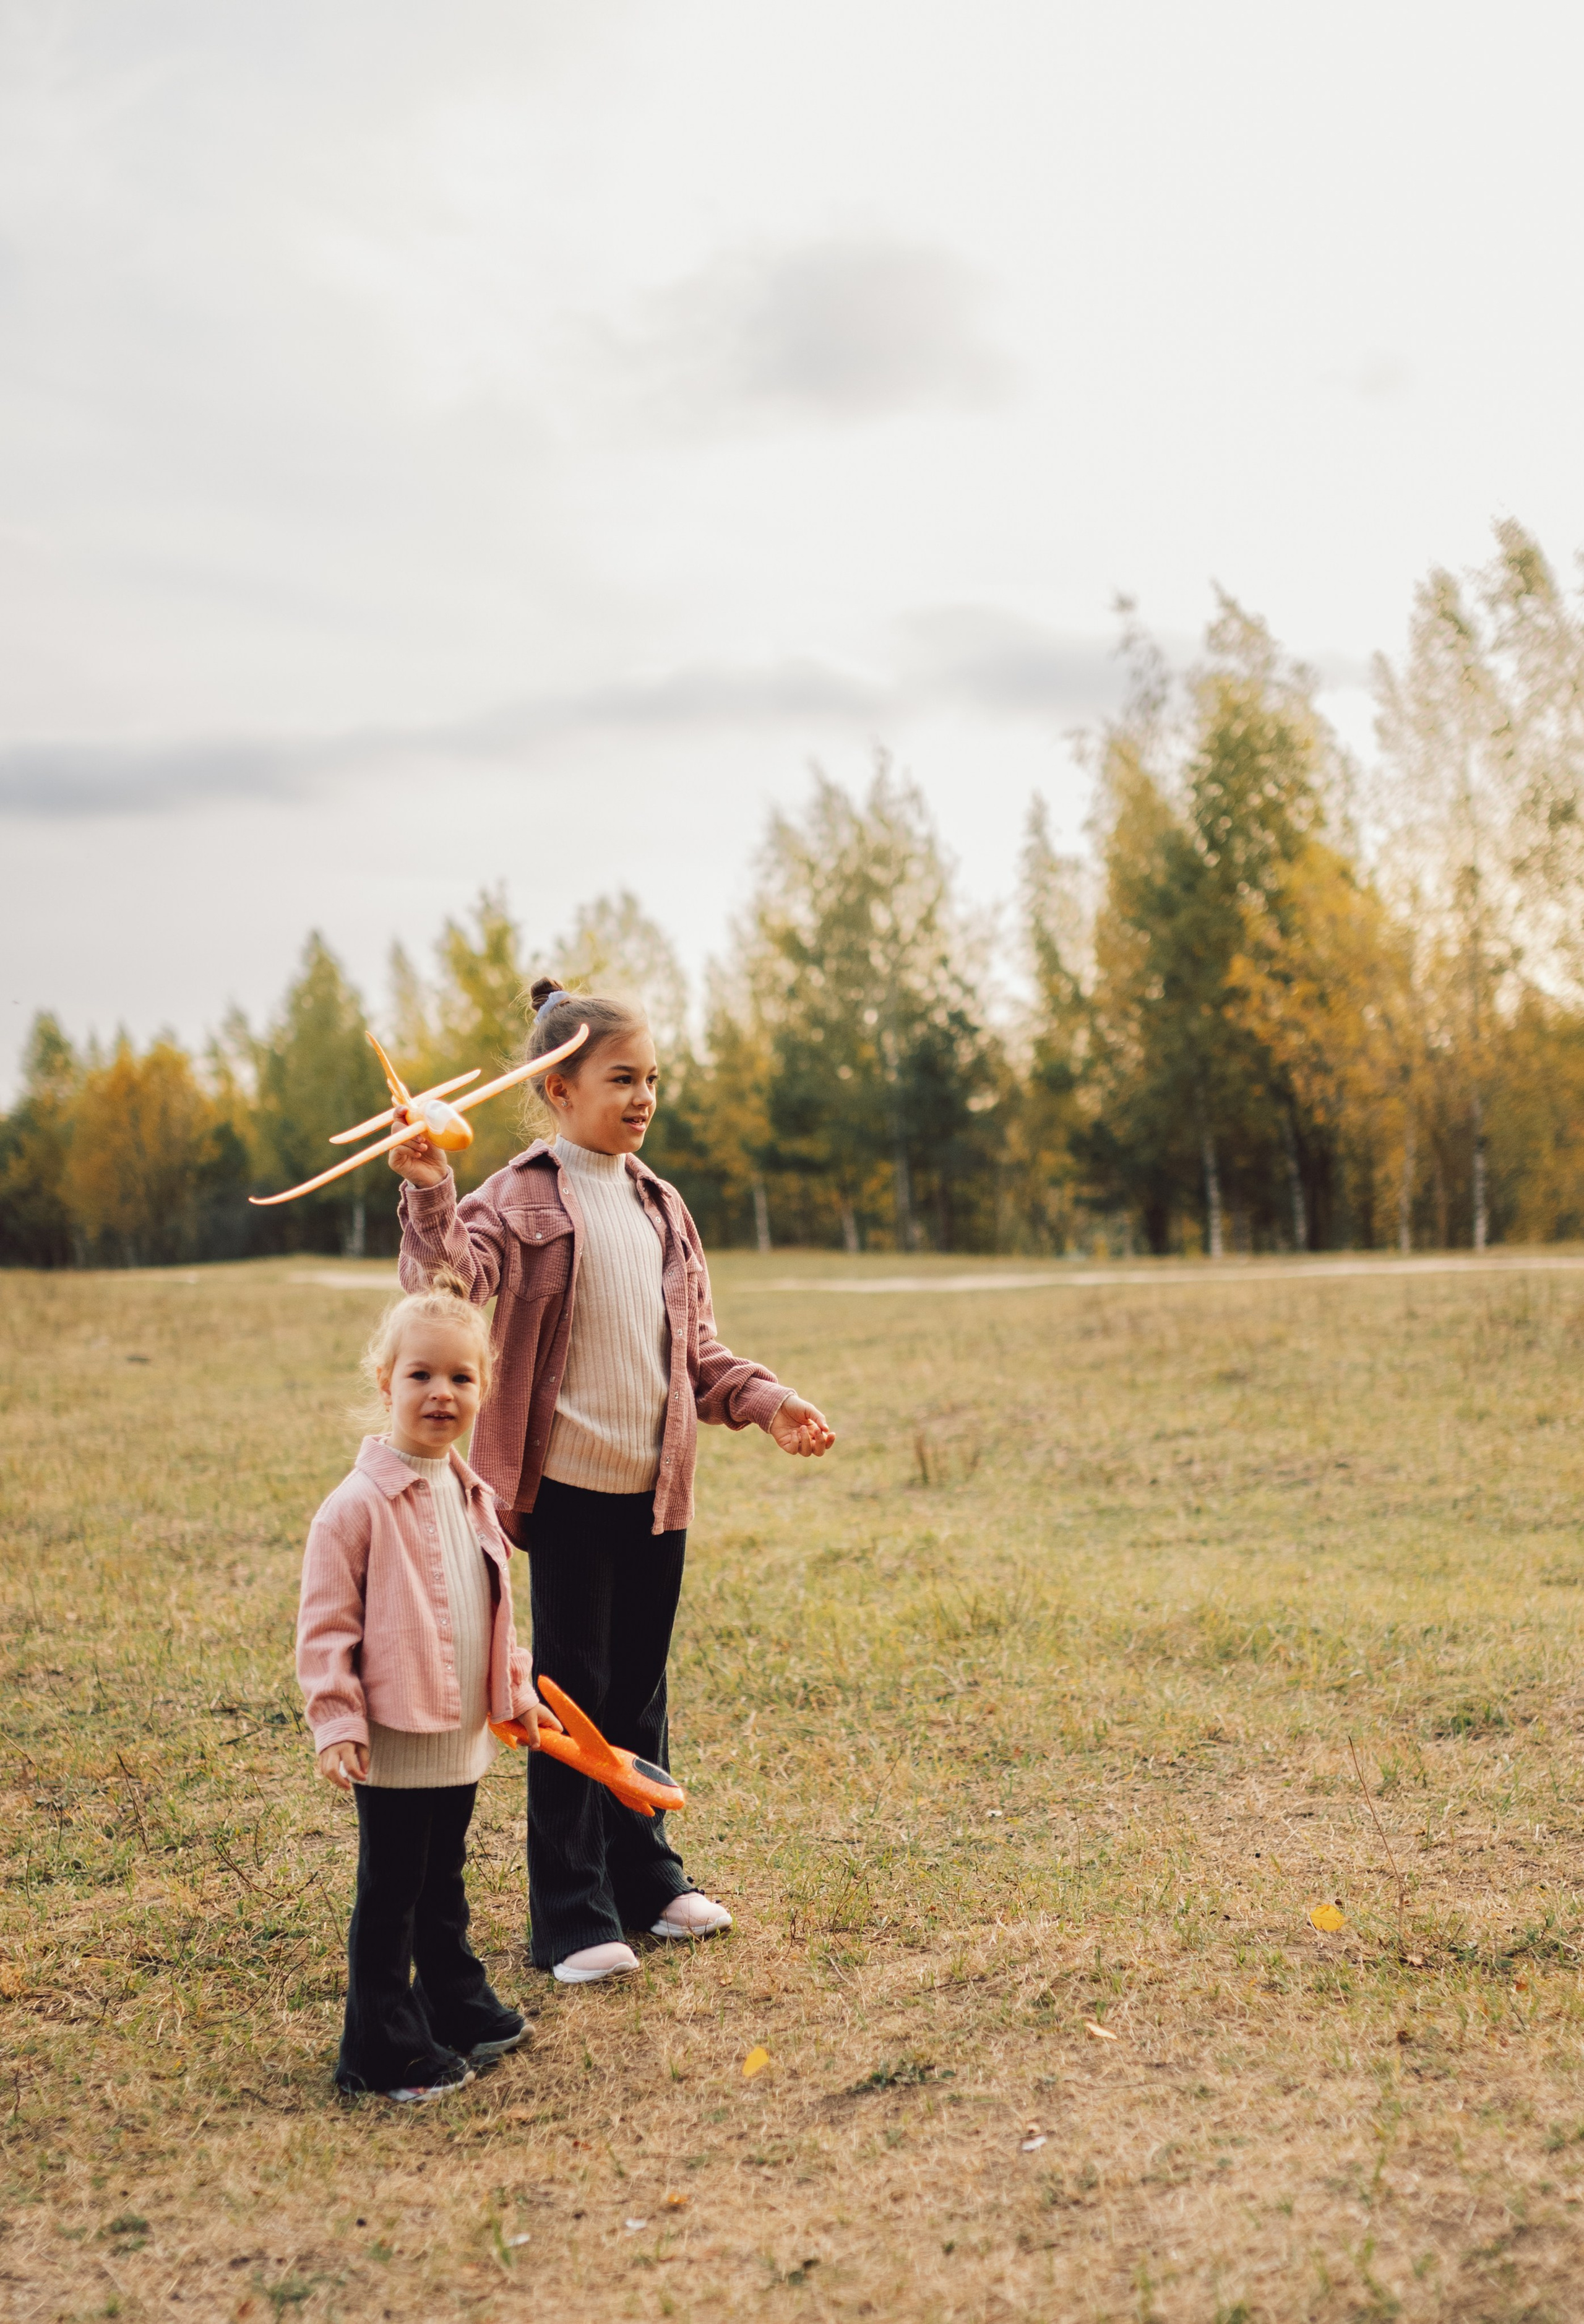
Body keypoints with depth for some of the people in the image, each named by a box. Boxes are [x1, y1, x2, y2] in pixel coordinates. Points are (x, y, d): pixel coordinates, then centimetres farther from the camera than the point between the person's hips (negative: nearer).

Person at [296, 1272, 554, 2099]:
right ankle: (384, 2052, 14)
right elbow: (324, 1626, -15)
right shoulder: (359, 1505, -16)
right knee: (390, 1897, 3)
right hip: (396, 1745, -7)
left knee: (443, 1885, 22)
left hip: (464, 1739, 7)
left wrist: (518, 1691, 20)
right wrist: (337, 1722, -18)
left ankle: (458, 2009, 36)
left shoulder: (471, 1497, 8)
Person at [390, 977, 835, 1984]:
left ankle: (646, 1874, 29)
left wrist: (767, 1400, 5)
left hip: (659, 1490, 6)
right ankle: (571, 1915, 10)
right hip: (570, 1487, -6)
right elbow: (452, 1276, -27)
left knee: (641, 1690, 16)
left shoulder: (662, 1208, 13)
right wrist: (431, 1197, -44)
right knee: (574, 1694, 1)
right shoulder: (523, 1201, -8)